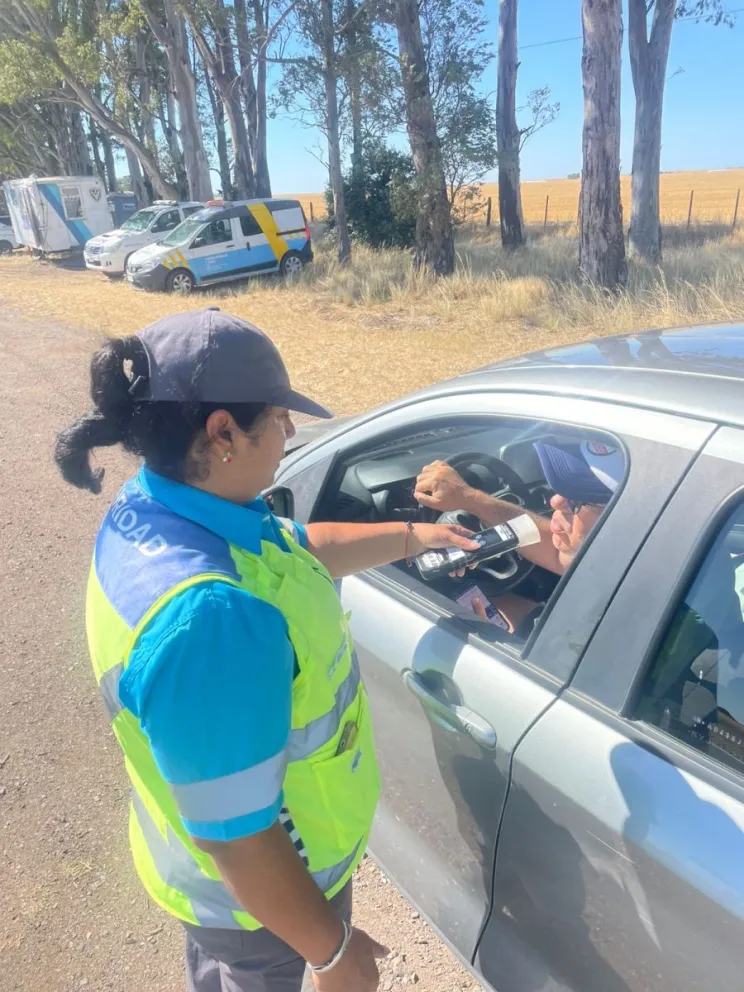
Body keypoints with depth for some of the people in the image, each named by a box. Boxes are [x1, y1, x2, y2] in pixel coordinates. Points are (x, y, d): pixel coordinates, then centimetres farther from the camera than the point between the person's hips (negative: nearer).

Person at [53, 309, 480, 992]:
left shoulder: (153, 504, -12)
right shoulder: (207, 616, -44)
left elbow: (298, 547, 4)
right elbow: (237, 840, -34)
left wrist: (413, 536, 10)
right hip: (261, 893, -7)